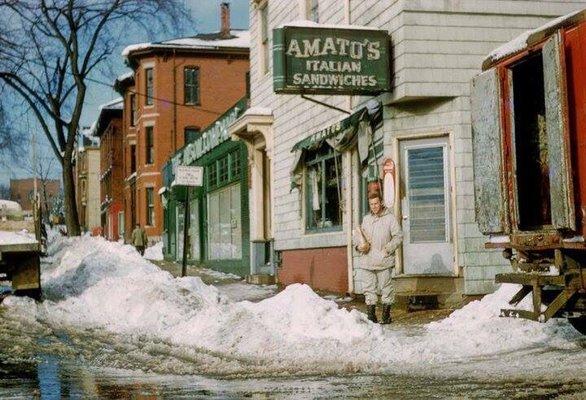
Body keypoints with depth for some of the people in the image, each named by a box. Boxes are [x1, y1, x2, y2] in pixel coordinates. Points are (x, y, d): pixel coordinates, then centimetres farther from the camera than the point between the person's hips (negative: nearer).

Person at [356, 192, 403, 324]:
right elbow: (361, 237, 23)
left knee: (386, 288, 1)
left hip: (384, 261, -5)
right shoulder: (366, 219, 16)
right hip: (367, 261, 5)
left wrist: (387, 249, -12)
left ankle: (386, 316, 9)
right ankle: (371, 316, 12)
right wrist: (360, 246, 2)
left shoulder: (390, 218, 0)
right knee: (369, 289, 6)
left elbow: (398, 236, -3)